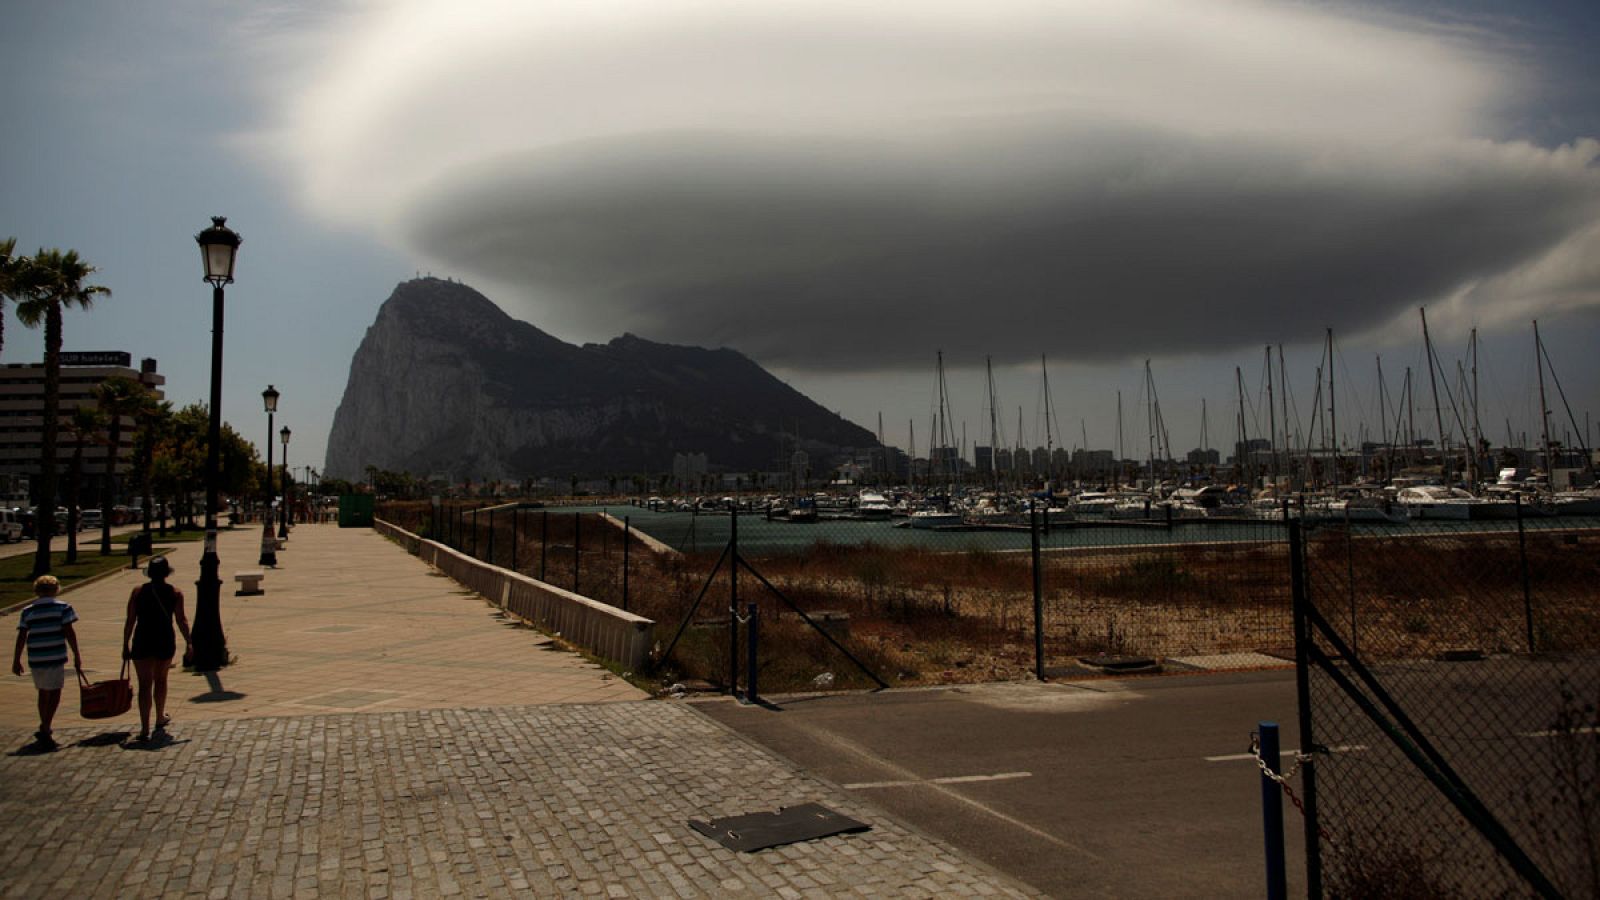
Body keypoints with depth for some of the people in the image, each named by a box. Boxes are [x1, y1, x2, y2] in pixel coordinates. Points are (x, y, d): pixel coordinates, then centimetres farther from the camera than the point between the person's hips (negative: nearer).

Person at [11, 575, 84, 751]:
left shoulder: (27, 611, 8)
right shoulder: (62, 607, -3)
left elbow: (21, 637, 5)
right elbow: (69, 632, -7)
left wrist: (16, 660, 11)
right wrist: (76, 656, -2)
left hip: (35, 659, 4)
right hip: (55, 658, -4)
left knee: (43, 693, 19)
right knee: (55, 694, 2)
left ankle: (44, 730, 29)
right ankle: (44, 731, -8)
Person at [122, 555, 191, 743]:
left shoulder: (137, 592, 0)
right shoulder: (175, 593, -2)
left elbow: (130, 621, 0)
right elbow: (181, 621, -5)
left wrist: (126, 646, 6)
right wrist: (188, 643, 2)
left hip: (142, 642, -1)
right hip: (165, 642, 1)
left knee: (145, 684, -1)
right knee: (160, 679, 21)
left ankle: (145, 729, -9)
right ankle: (160, 720, 35)